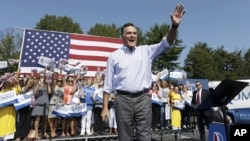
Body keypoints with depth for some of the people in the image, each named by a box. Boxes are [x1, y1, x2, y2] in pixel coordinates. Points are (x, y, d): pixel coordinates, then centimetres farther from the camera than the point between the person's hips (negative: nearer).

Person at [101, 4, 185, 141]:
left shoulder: (146, 51, 10)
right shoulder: (114, 56, 6)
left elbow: (167, 43, 0)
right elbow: (108, 85, 6)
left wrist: (174, 25, -18)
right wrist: (105, 107, 3)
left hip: (143, 98, 1)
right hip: (123, 99, 0)